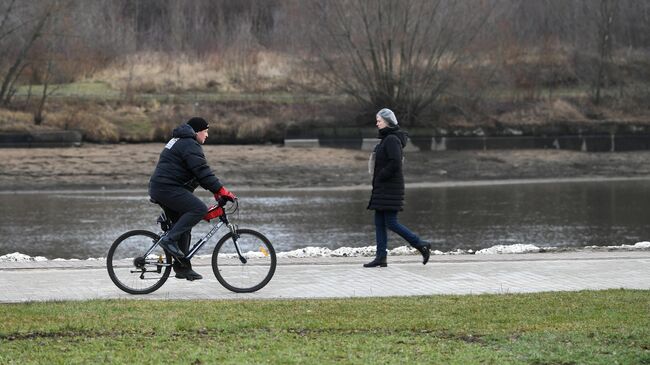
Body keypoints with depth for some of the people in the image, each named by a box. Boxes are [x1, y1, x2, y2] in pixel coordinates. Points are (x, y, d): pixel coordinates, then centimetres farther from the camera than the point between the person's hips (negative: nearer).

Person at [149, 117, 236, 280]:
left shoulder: (179, 141, 25)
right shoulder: (190, 145, -10)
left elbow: (199, 172, 27)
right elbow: (202, 172, -19)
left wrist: (216, 190, 20)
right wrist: (221, 190, -20)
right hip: (168, 188, -11)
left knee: (183, 227, 14)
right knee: (199, 209, -22)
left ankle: (183, 268, 15)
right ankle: (169, 240, -22)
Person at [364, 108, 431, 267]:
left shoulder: (392, 139, -15)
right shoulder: (387, 138, 15)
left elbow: (395, 163, -25)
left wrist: (379, 177, -15)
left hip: (390, 188, -10)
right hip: (382, 188, 10)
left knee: (391, 222, -9)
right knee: (379, 222, 7)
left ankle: (422, 245, -2)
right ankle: (381, 257, 7)